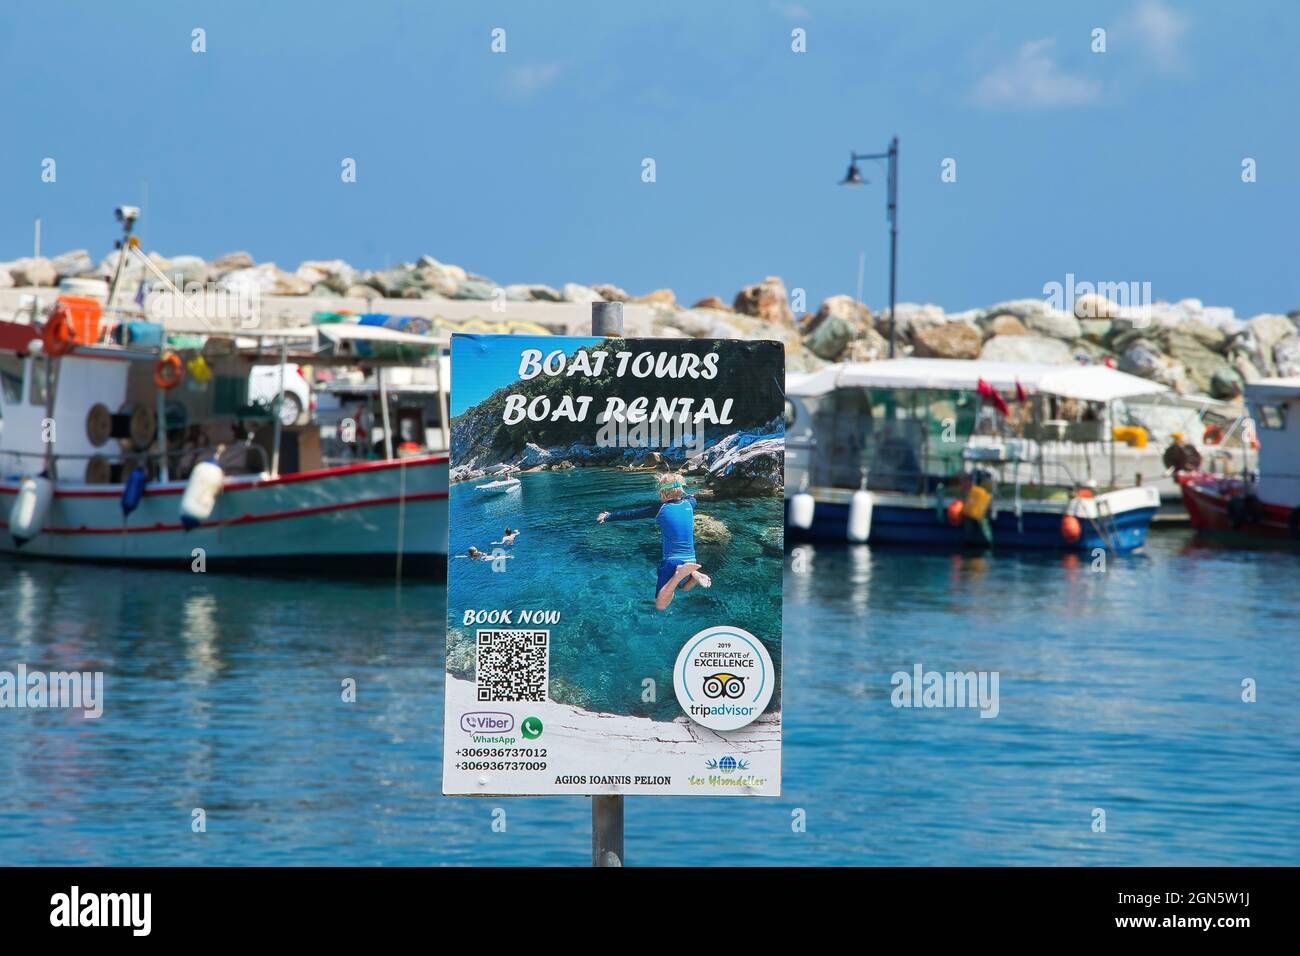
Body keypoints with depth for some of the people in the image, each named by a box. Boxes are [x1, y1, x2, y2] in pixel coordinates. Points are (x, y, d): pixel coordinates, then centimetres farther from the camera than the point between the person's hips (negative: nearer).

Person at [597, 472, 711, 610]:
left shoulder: (661, 509, -7)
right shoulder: (689, 504, 6)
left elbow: (632, 513, 0)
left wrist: (609, 516, 12)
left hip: (672, 562, -5)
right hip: (690, 560, 5)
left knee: (660, 605, -8)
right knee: (684, 587, 37)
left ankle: (680, 574, -29)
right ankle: (694, 575, 1)